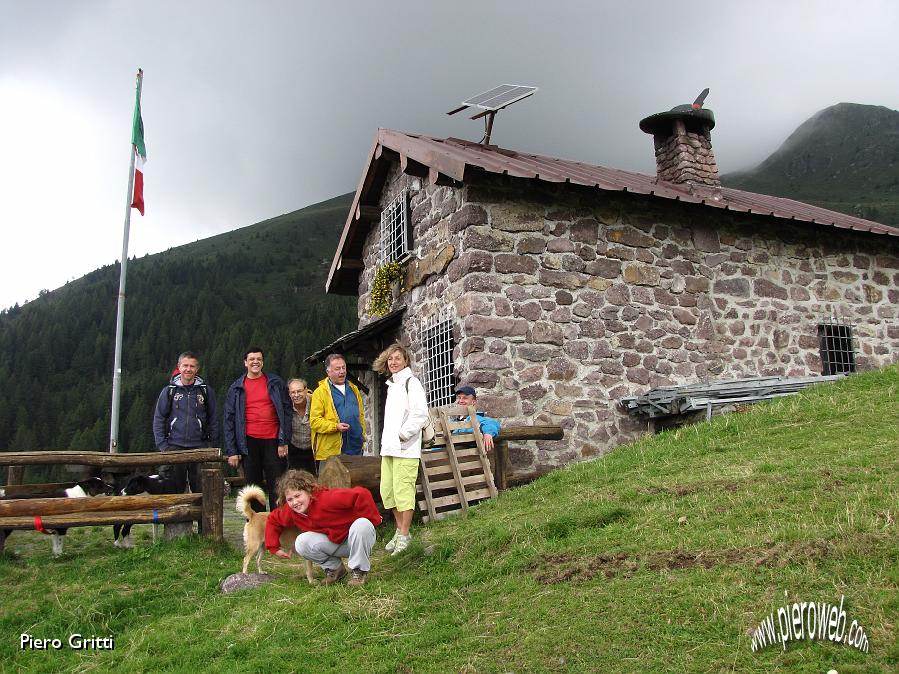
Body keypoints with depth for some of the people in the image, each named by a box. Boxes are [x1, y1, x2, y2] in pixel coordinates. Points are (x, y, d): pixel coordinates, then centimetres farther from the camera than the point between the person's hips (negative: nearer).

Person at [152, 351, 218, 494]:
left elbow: (213, 419, 8)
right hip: (174, 447, 0)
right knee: (174, 489, 5)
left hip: (199, 447, 0)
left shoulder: (206, 391, 6)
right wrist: (162, 446, -1)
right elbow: (158, 419, 7)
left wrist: (212, 443, 0)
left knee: (202, 490, 0)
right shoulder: (169, 391, 6)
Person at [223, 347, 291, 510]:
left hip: (273, 441, -1)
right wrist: (231, 451, 0)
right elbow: (229, 420, 6)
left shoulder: (276, 383, 6)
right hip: (249, 442, 1)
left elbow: (286, 412, 3)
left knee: (277, 488, 1)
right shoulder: (237, 388, 8)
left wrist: (283, 441, -5)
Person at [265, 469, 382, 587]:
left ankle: (360, 571, -15)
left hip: (358, 538, -4)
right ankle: (334, 568, 3)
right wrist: (274, 547, 1)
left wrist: (370, 520, -27)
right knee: (301, 543, -20)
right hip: (335, 543, 5)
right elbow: (273, 521, 9)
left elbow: (361, 494, -41)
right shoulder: (290, 512, -10)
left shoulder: (327, 499, -33)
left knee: (362, 525, -39)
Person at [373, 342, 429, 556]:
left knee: (403, 490, -8)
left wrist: (402, 434, -14)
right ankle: (400, 530, 23)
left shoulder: (411, 382, -7)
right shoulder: (391, 384, 20)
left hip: (405, 448, -9)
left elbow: (420, 415, -15)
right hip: (388, 448, 9)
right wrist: (386, 440, 16)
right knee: (387, 491, 10)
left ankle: (404, 535, 1)